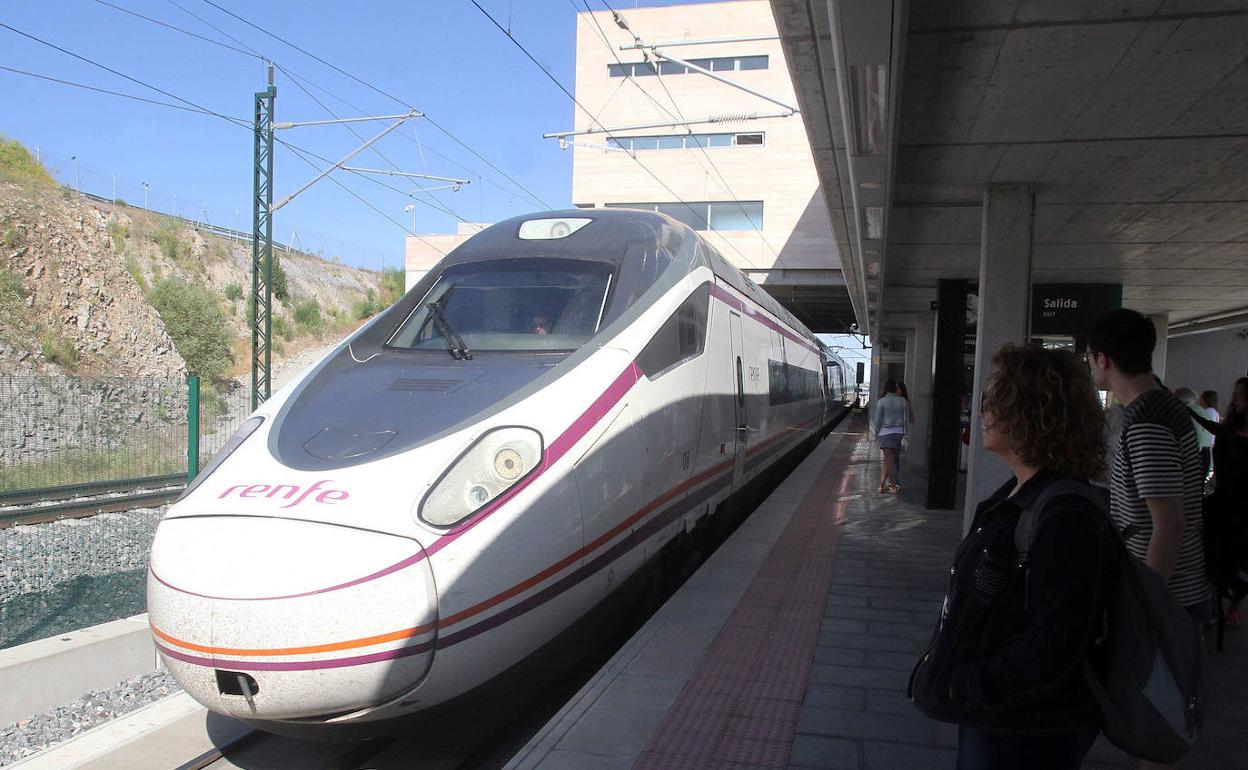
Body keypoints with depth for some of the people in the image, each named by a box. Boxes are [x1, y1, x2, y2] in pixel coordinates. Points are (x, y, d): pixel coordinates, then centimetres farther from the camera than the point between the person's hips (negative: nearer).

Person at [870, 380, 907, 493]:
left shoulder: (881, 402, -5)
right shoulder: (902, 401, 4)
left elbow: (878, 420, -4)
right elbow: (905, 419, 3)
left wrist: (876, 435, 6)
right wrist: (905, 436, 7)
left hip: (886, 432, -4)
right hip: (899, 432, 4)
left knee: (889, 460, 1)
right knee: (888, 460, 10)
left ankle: (893, 486, 6)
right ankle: (881, 485, 11)